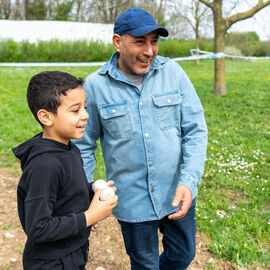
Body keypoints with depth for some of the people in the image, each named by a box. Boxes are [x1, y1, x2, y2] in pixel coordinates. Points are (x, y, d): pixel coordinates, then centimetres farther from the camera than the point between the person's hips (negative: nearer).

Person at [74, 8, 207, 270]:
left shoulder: (173, 72, -6)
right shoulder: (95, 86, -11)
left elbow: (196, 130, -5)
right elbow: (83, 144, -1)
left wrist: (188, 181, -16)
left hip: (178, 193, 3)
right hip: (133, 202, -2)